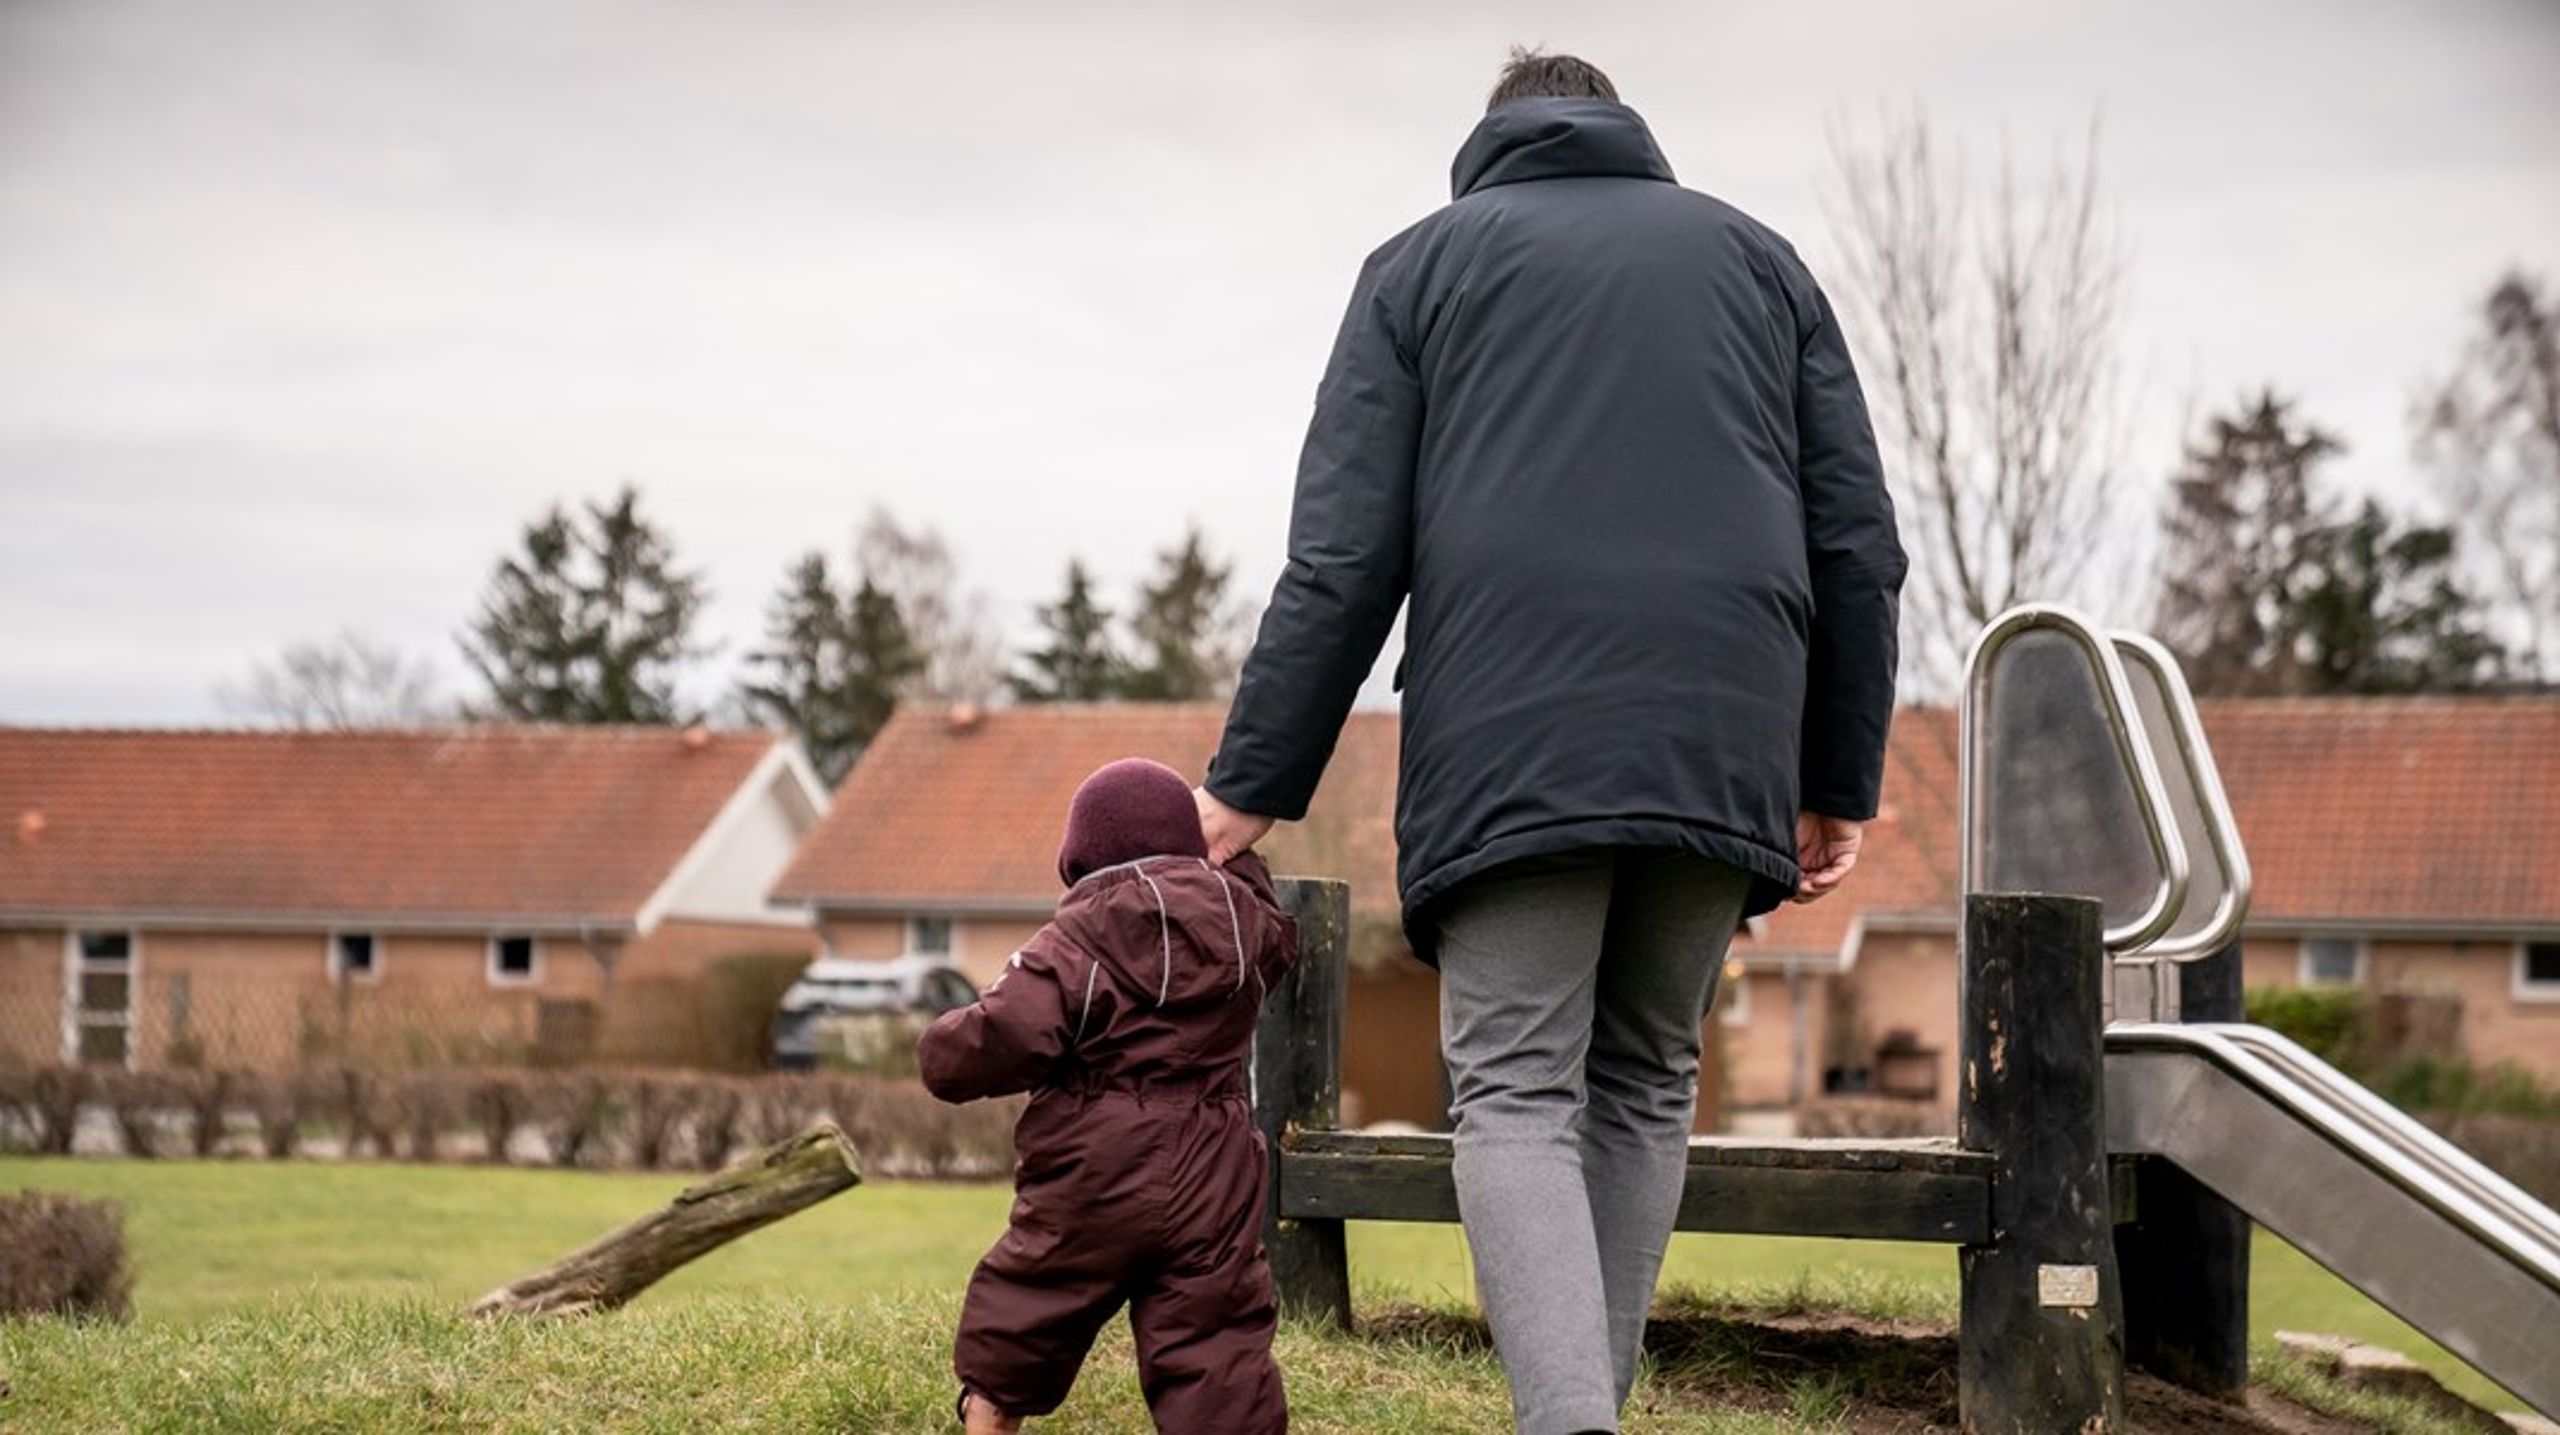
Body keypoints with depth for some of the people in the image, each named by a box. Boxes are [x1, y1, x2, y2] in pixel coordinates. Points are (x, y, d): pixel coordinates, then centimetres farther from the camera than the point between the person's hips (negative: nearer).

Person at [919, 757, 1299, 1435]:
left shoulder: (1074, 944, -9)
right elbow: (1277, 937, 33)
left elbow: (998, 1042, -21)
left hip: (1091, 1181, -4)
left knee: (1010, 1329, 16)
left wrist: (945, 1046, 1)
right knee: (1218, 1355, -1)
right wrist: (1239, 863, 45)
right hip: (1213, 1189, 4)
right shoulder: (1240, 920, 7)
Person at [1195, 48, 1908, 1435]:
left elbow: (1342, 557, 4)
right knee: (1644, 1084, 15)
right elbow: (1858, 544, 13)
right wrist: (1840, 782, 18)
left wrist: (1249, 787, 6)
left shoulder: (1423, 262, 15)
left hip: (1510, 747, -2)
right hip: (1722, 745, 3)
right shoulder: (1756, 254, 21)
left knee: (1516, 1094, -5)